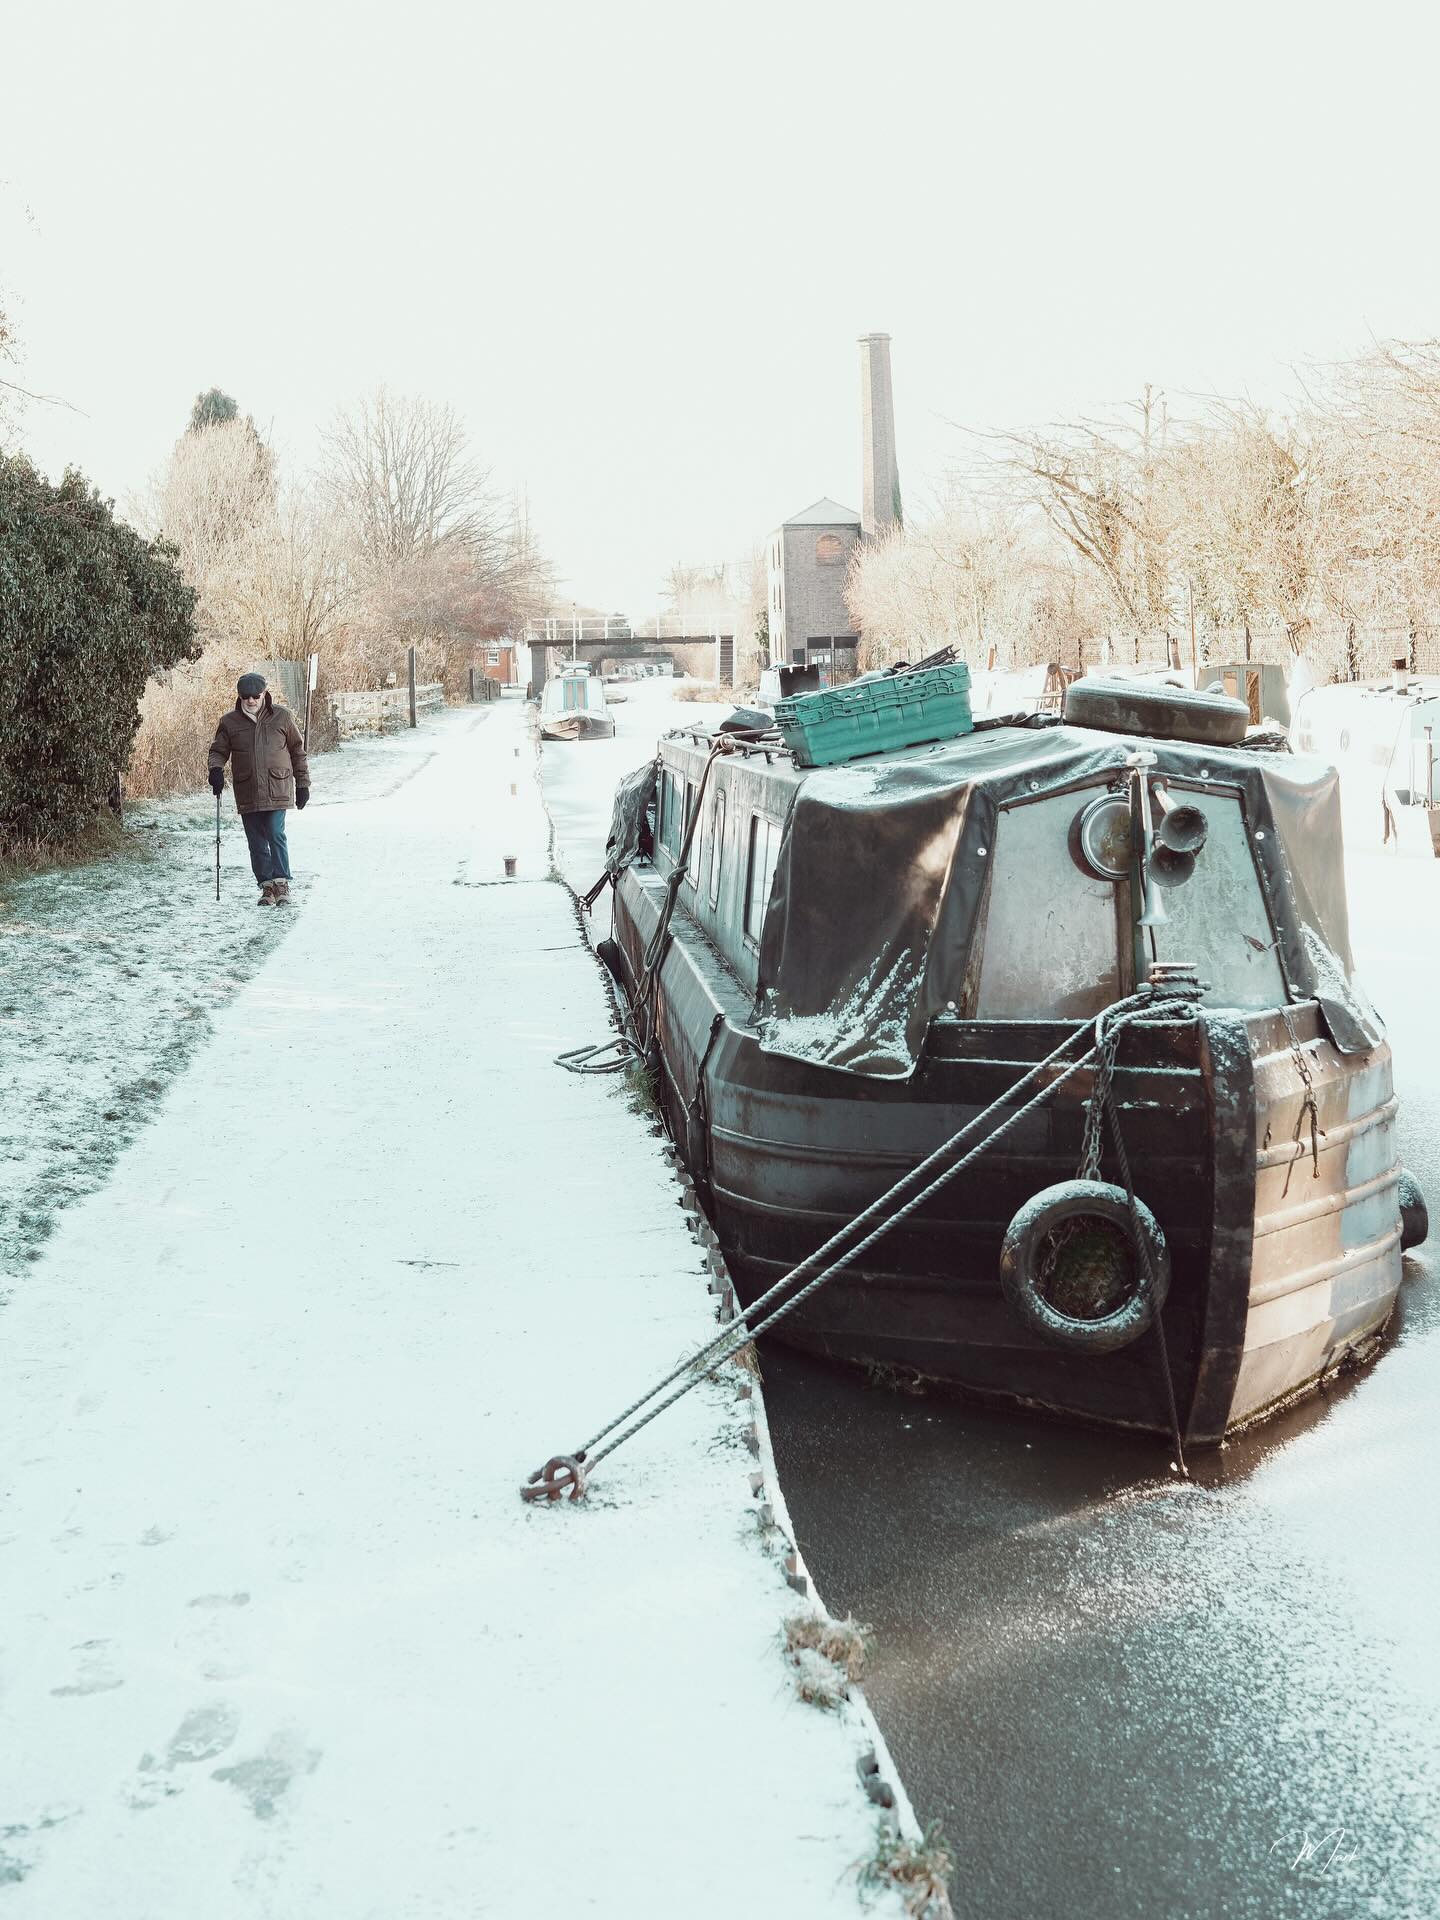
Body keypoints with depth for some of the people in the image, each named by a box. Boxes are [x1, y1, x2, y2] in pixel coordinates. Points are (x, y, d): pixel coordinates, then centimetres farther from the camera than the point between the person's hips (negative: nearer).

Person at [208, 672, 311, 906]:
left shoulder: (281, 717, 3)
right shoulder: (229, 722, 4)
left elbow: (297, 751, 9)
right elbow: (218, 750, 10)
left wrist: (302, 784, 8)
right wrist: (216, 769, -12)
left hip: (276, 790, -2)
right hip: (247, 793, 2)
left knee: (276, 835, -13)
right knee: (256, 842, 5)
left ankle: (282, 883, -5)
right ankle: (267, 886, 12)